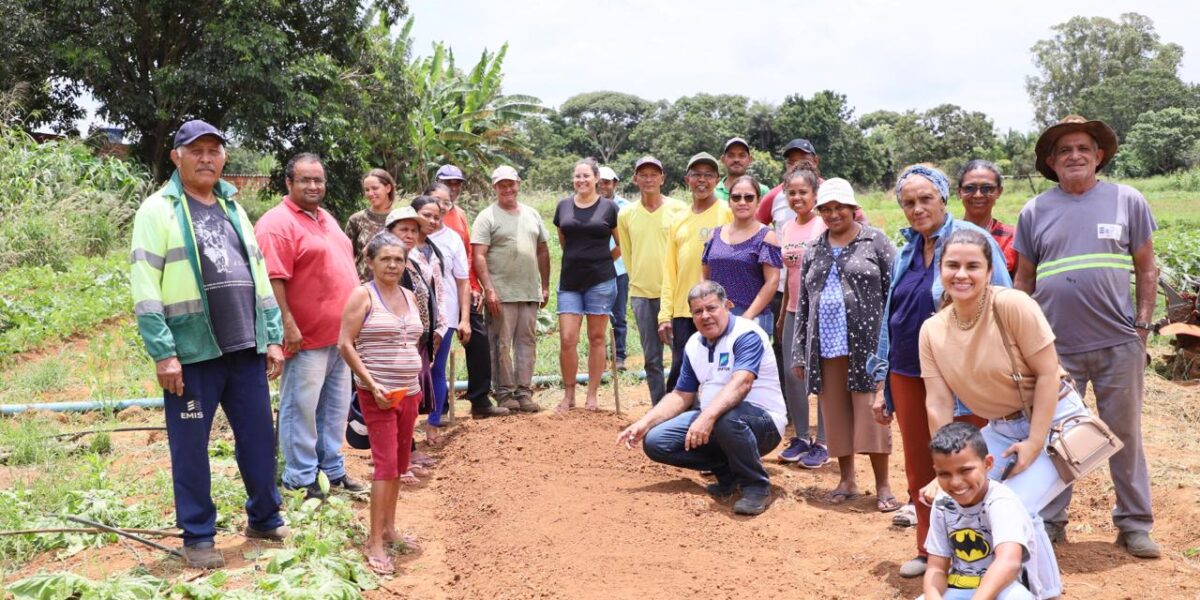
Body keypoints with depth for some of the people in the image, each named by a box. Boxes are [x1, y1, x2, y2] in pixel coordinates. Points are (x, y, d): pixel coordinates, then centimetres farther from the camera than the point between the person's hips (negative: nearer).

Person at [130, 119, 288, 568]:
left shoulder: (233, 208, 16)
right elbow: (145, 288, -9)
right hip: (192, 353, -5)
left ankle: (264, 519, 28)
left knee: (258, 438, 11)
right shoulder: (158, 210, -3)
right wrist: (163, 353, -15)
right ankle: (197, 536, 19)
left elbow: (258, 275, 16)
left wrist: (273, 337, 10)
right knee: (191, 447, 6)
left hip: (244, 349, 5)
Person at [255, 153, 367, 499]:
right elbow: (273, 280, -19)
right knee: (301, 409, 1)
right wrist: (288, 325, -23)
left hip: (340, 334, 9)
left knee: (335, 407, 16)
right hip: (307, 337, -9)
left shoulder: (325, 218, 16)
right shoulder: (278, 223, -12)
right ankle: (300, 478, 12)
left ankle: (332, 470, 27)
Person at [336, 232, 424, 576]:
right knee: (386, 463, -9)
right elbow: (345, 344, -12)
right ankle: (375, 543, -2)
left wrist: (416, 383, 13)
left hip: (409, 392, 6)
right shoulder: (363, 295, -8)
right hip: (378, 393, -6)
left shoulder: (410, 297, 11)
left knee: (399, 464, 13)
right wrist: (371, 383, -18)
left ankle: (389, 527, 27)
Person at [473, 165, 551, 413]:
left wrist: (545, 286, 14)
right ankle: (504, 393, 8)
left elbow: (543, 251, 18)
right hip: (501, 293, -5)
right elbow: (478, 256, -9)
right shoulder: (487, 217, -2)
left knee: (527, 341, 7)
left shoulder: (532, 214, 14)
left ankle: (524, 391, 14)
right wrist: (488, 289, -17)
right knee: (502, 344, -1)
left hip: (530, 291, 5)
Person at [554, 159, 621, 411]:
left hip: (600, 280, -2)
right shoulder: (563, 206, 8)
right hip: (570, 280, 2)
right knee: (567, 339, -4)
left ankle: (592, 395, 14)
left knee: (597, 338, 5)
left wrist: (602, 260, 7)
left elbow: (622, 245, 7)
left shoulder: (609, 207, 0)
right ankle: (568, 395, 10)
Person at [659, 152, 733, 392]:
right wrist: (665, 315, 8)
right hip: (683, 311, 5)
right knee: (679, 374, 6)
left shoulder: (728, 213, -1)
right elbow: (669, 270, 14)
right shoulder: (678, 221, 15)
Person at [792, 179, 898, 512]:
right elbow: (803, 303, 14)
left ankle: (883, 486, 8)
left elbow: (894, 293, -2)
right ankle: (847, 480, 21)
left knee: (871, 414, -3)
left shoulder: (875, 241, 2)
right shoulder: (813, 250, 14)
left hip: (866, 343, -4)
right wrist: (799, 353, 10)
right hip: (825, 346, 4)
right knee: (836, 415, 8)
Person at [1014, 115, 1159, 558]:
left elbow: (1145, 268, 8)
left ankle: (1134, 524, 24)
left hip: (1118, 344, 0)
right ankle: (1048, 522, 22)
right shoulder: (1035, 212, 5)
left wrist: (1143, 323, 1)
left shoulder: (1128, 201, 4)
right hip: (1055, 346, 1)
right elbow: (1024, 280, 10)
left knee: (1125, 435, 10)